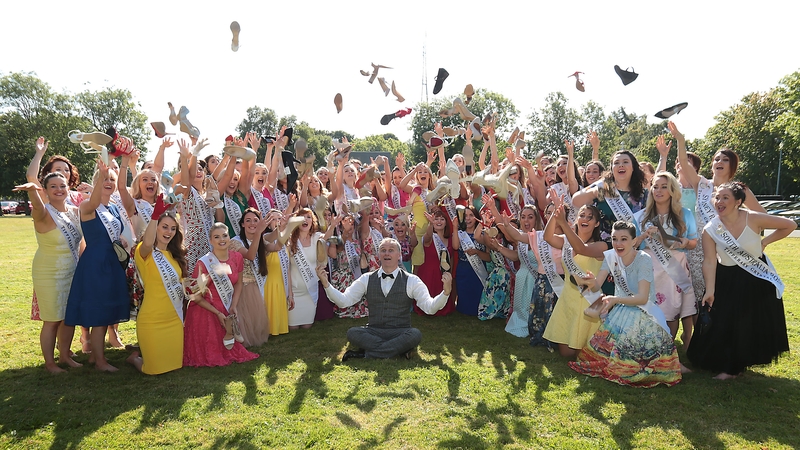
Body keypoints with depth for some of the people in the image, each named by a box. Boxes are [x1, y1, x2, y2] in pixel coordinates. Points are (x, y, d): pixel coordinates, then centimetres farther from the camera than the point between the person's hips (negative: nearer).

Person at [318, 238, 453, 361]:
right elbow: (343, 301, 3)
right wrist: (325, 283, -11)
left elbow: (430, 307, -9)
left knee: (415, 335, -31)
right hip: (373, 332, 1)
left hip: (400, 333, -1)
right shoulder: (367, 279, 7)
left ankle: (367, 353, -20)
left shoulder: (411, 281, 0)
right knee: (352, 333, -26)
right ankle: (400, 349, -17)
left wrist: (446, 292, -28)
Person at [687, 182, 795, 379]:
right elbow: (710, 262, -17)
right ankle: (728, 365, 23)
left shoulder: (753, 219, -18)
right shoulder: (710, 230, -14)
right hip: (728, 281, 1)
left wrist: (765, 242, -7)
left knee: (756, 325, 5)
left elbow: (790, 225, -6)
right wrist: (710, 291, -24)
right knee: (723, 324, 0)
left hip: (758, 281, 0)